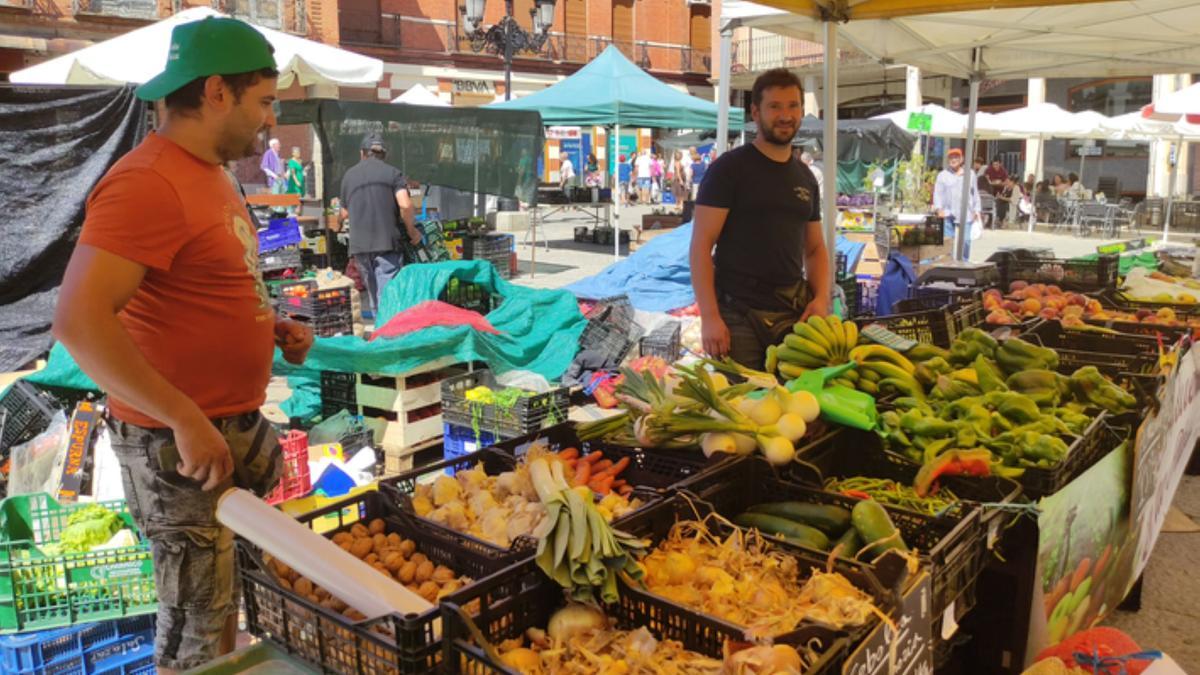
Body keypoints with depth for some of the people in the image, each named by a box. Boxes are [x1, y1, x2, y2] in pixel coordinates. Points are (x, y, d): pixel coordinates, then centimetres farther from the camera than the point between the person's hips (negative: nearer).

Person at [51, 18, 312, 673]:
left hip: (238, 422, 10)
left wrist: (271, 327, 7)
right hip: (180, 442, -9)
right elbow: (79, 319, -29)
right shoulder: (148, 182, -21)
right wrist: (185, 419, -28)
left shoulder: (209, 171, 11)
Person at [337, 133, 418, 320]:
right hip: (387, 241, -4)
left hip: (359, 243, 4)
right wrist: (412, 230, 2)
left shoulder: (349, 175, 15)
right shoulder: (392, 173, 2)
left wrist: (339, 220, 42)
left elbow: (345, 212, 20)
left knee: (371, 286, 17)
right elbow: (405, 205, -12)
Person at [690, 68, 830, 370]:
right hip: (738, 314, -5)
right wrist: (709, 316, -17)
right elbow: (701, 246, -9)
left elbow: (815, 248, 19)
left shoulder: (805, 179, 14)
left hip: (794, 314, 5)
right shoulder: (729, 168, -4)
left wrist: (821, 298, 0)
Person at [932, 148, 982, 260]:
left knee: (966, 240, -3)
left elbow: (975, 193, 15)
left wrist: (977, 210, 9)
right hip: (948, 214, -1)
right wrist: (939, 208, -12)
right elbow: (938, 193, 1)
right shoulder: (943, 175, 8)